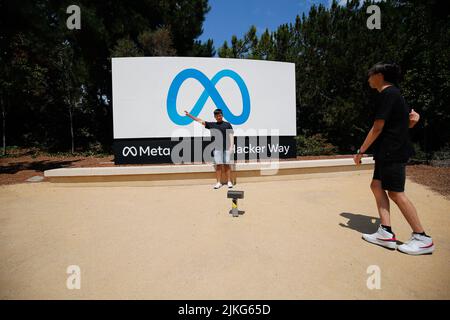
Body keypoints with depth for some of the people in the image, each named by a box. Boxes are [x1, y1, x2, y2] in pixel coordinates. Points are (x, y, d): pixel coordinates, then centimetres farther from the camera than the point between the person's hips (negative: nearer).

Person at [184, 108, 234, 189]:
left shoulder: (227, 124, 7)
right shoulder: (212, 125, 13)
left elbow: (231, 136, 4)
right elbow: (200, 120, 15)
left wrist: (231, 147, -6)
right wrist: (189, 115, 14)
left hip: (226, 148, -2)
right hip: (217, 148, 2)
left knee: (227, 165, 1)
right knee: (218, 165, 2)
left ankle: (229, 182, 8)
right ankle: (219, 182, 8)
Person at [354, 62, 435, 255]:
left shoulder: (387, 93, -11)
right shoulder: (393, 93, 20)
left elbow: (377, 128, -17)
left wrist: (361, 151, -13)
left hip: (392, 151, -10)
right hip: (387, 152, 10)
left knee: (395, 192, -6)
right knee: (377, 186, 6)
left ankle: (423, 239, 6)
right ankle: (386, 233, 8)